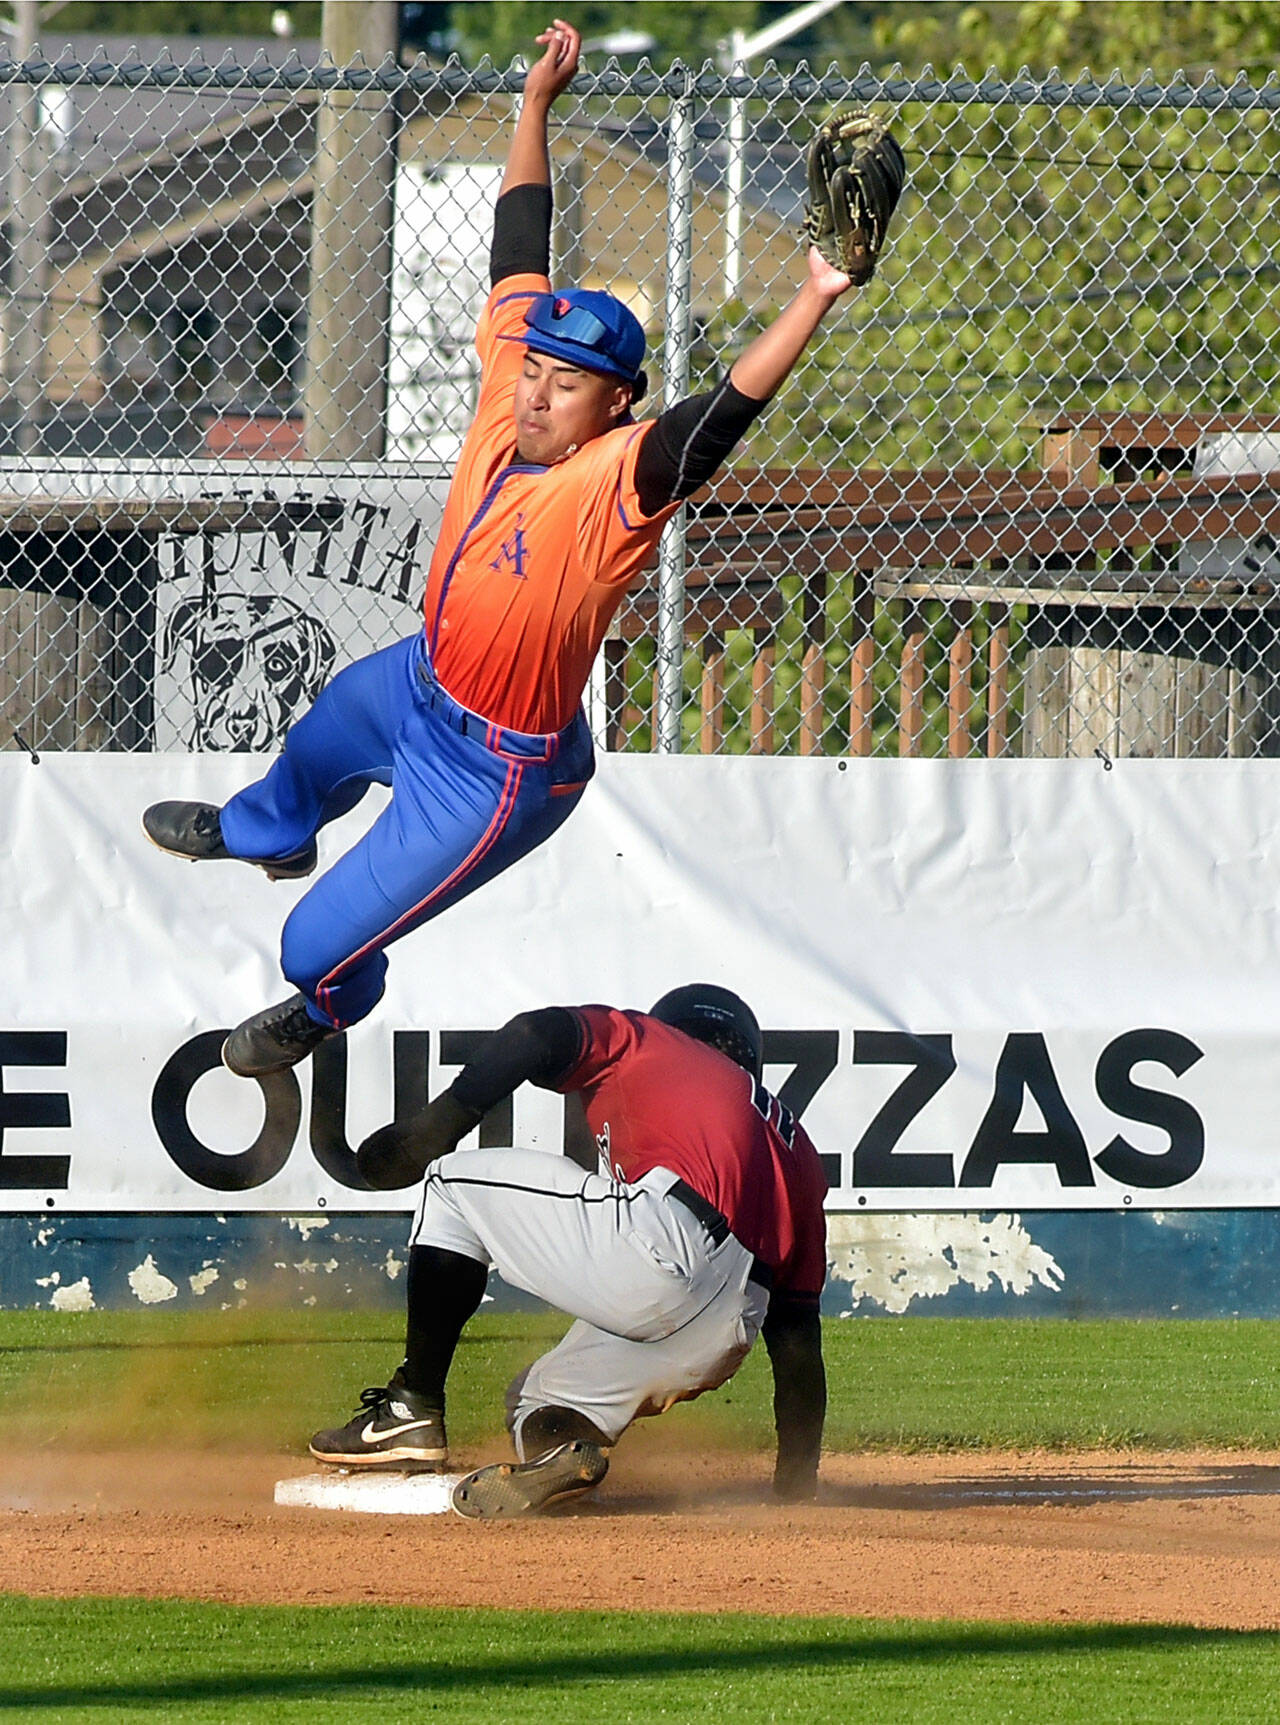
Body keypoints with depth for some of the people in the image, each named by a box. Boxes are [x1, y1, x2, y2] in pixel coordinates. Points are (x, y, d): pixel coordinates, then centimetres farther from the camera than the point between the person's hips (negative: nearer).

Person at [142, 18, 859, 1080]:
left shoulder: (614, 487, -36)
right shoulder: (509, 404, -17)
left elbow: (724, 413, -52)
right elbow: (518, 255, -5)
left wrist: (815, 303, -65)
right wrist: (538, 103, -4)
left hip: (493, 774, -7)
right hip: (418, 684, 7)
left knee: (319, 950, 5)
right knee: (317, 743, 39)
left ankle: (332, 1006, 43)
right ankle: (269, 832, 76)